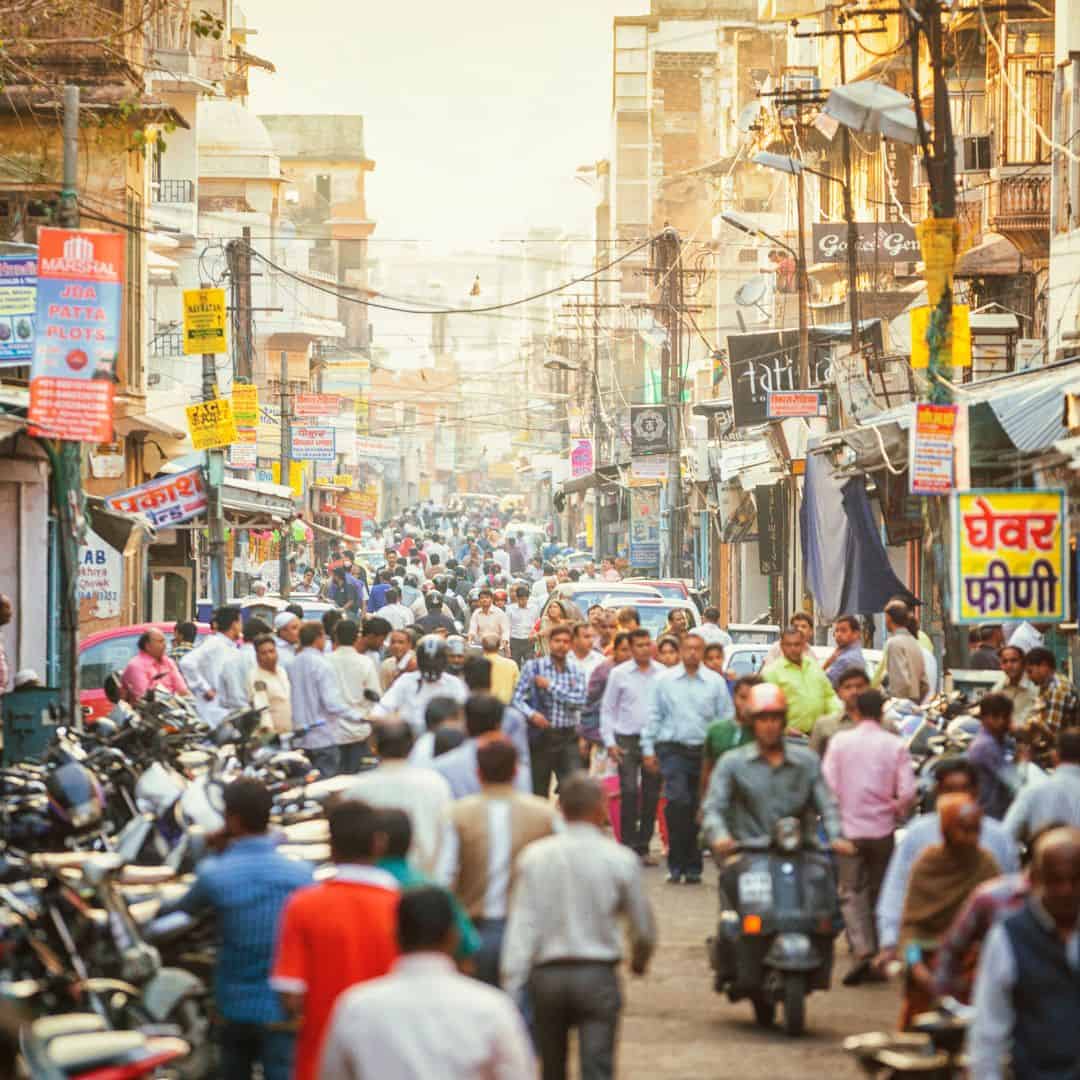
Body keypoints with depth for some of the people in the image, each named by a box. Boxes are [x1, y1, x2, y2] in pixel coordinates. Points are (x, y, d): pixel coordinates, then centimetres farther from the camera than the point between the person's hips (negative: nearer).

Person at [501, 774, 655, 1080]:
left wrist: (511, 988, -4)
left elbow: (522, 926, -5)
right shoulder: (620, 859, -4)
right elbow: (643, 925, 6)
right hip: (597, 974, -2)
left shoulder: (534, 857, -1)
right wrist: (640, 959, 28)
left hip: (546, 974, 2)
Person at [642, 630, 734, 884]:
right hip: (673, 749, -1)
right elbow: (653, 717, 8)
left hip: (705, 751, 1)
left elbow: (727, 717, 6)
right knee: (678, 801, -17)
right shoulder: (664, 680, 6)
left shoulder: (716, 682, 5)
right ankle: (677, 863, -10)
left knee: (698, 810, 5)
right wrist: (649, 749, 2)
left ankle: (692, 866, 14)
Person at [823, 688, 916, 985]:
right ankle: (879, 955, 18)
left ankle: (862, 950, -16)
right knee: (879, 892, 15)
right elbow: (907, 793, -9)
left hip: (848, 827, -1)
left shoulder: (840, 741, -4)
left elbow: (828, 785, -8)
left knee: (852, 893, 3)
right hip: (882, 828, 1)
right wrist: (897, 811, 11)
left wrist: (833, 816, 8)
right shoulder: (895, 745, -4)